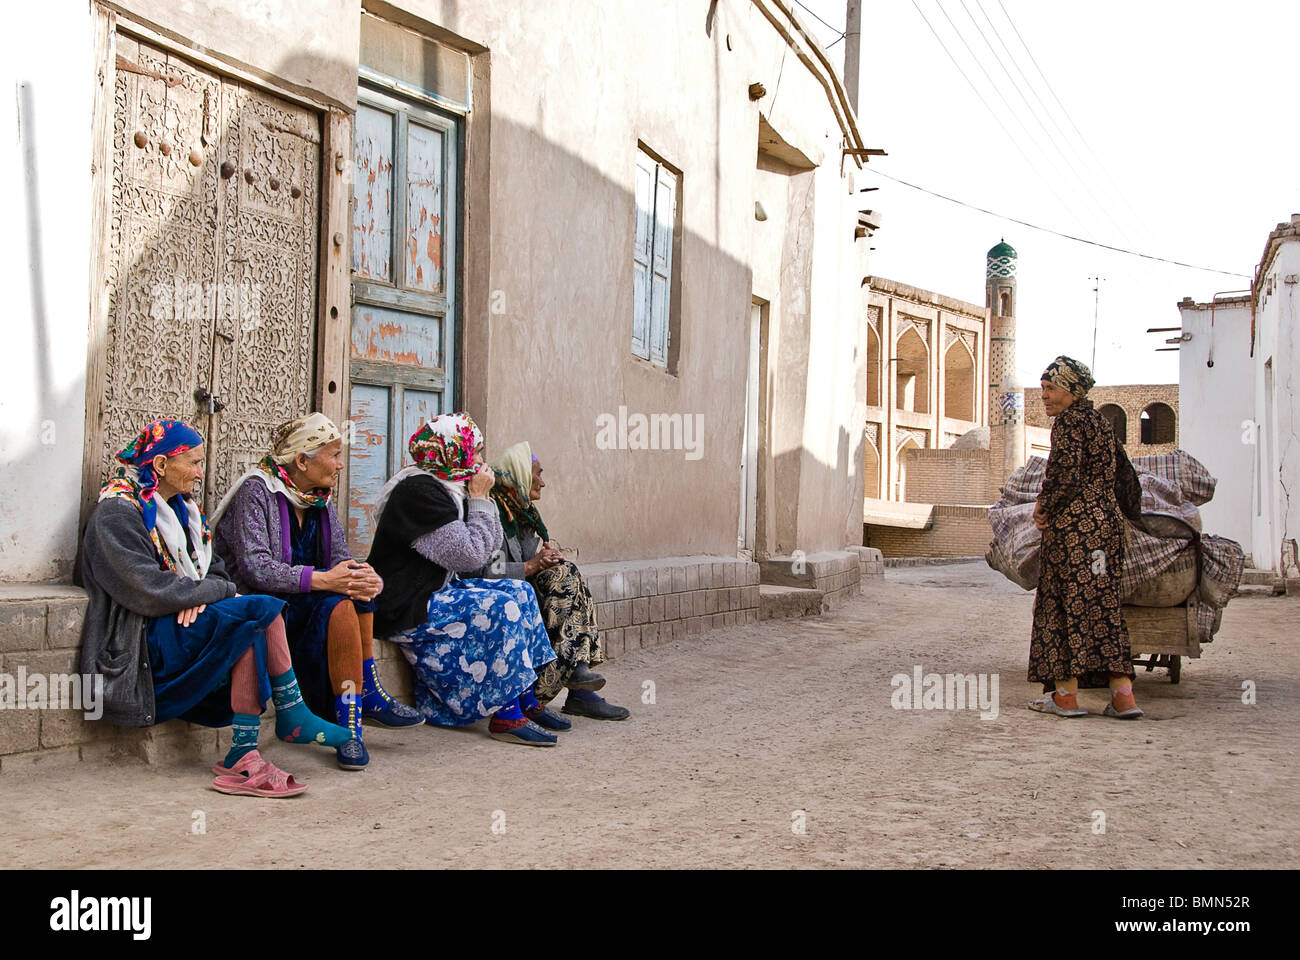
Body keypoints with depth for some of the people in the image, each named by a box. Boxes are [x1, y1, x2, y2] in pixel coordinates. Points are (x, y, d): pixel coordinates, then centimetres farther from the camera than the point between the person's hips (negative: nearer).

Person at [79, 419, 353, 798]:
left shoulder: (182, 508, 19)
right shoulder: (117, 513, -8)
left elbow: (215, 569, 15)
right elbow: (150, 591, -19)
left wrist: (199, 597, -9)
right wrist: (221, 591, -10)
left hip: (186, 623, 8)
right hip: (146, 642, -8)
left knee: (251, 631, -24)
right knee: (261, 611, -25)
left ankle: (243, 757, -28)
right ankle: (292, 718, -16)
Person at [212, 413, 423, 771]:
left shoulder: (320, 499, 12)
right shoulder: (256, 491, -11)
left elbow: (340, 559, 4)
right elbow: (254, 568, -23)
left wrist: (367, 579, -21)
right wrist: (322, 580, -31)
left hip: (305, 604, 7)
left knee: (354, 588, -20)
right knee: (339, 602, -29)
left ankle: (359, 705, -20)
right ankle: (368, 695, -24)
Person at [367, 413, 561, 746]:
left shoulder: (448, 489, 13)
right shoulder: (420, 492, -19)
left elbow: (490, 546, 12)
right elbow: (470, 556, -22)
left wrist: (482, 497, 2)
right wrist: (479, 500, -12)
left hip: (437, 592, 11)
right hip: (405, 610, -11)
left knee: (519, 592, 5)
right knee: (501, 608, -22)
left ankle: (526, 700, 4)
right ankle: (506, 717, -17)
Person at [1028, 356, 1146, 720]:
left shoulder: (1069, 421, -8)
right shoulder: (1099, 422, 19)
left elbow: (1065, 469, -21)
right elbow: (1125, 475, 25)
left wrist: (1044, 506, -7)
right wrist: (1133, 516, 34)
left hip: (1075, 524, -9)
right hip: (1108, 522, 9)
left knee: (1065, 602, -3)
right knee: (1104, 606, 9)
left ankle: (1065, 693, -1)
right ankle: (1123, 694, 5)